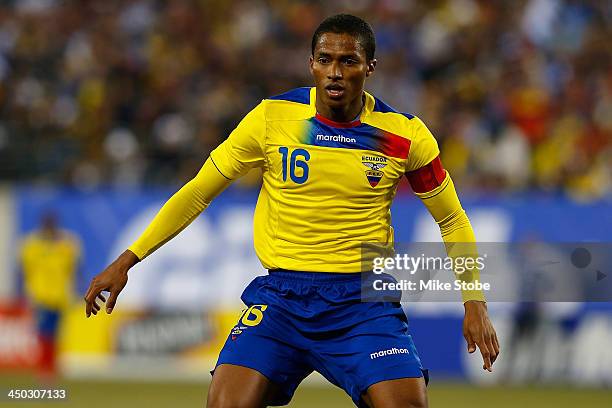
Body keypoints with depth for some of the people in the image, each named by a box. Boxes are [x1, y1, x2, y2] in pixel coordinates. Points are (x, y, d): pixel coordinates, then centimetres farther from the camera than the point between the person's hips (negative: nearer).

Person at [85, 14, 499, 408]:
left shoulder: (405, 134, -1)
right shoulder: (273, 117, -1)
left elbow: (452, 220, 12)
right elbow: (199, 192, 8)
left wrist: (475, 302, 1)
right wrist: (128, 259, 4)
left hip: (364, 303, 0)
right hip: (281, 297, 0)